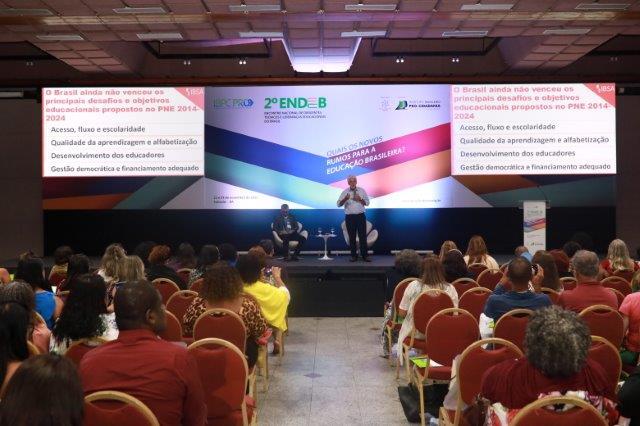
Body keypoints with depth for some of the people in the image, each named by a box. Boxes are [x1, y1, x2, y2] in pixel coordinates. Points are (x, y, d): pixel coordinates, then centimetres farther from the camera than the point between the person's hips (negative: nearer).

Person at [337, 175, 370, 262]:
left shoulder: (362, 191, 5)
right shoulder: (345, 192, 2)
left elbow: (367, 203, 5)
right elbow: (339, 204, -6)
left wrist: (360, 199, -13)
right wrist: (345, 199, -25)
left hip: (360, 216, 0)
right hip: (349, 217, 0)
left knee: (363, 236, 0)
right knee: (352, 237, 4)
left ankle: (364, 255, 7)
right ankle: (354, 255, 13)